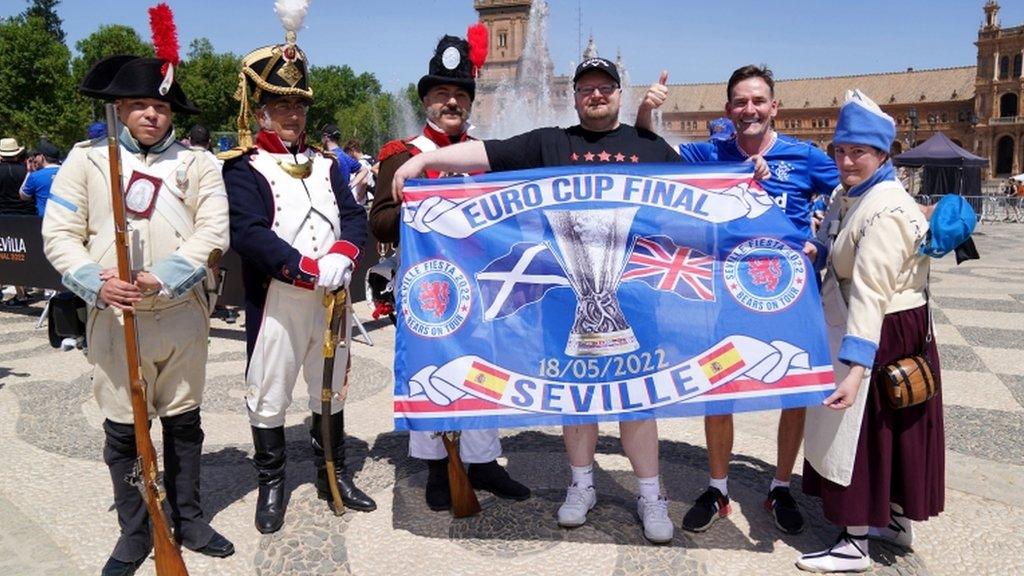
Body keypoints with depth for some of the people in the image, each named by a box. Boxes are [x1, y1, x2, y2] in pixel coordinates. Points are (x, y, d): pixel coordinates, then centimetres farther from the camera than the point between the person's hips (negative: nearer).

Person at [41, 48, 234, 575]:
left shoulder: (196, 163, 3)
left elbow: (212, 232, -7)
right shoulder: (86, 158, 4)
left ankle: (186, 517, 28)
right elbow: (59, 234, -1)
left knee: (183, 421, 12)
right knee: (122, 429, 7)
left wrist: (162, 278, -20)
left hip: (183, 316, 1)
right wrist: (96, 285, -18)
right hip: (115, 318, 0)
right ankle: (134, 532, 23)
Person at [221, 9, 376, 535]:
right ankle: (271, 485, 23)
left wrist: (342, 257, -18)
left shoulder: (324, 163, 12)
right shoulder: (243, 168, -5)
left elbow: (353, 216, 3)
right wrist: (310, 271, -24)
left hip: (332, 298, 5)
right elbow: (248, 234, -18)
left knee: (330, 390, 16)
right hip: (276, 302, -5)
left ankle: (334, 474, 31)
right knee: (269, 396, 5)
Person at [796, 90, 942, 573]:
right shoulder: (847, 195, 6)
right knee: (887, 428, 20)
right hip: (852, 325, 10)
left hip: (882, 334, -10)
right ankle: (896, 520, 37)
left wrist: (855, 367, -37)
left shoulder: (885, 211, -24)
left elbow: (870, 294, -33)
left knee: (864, 429, 0)